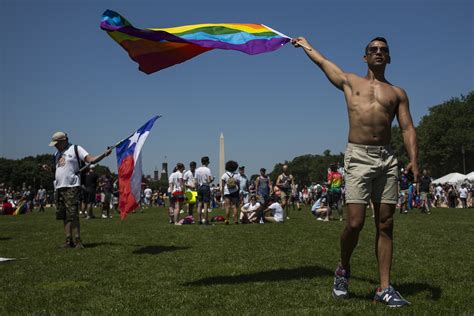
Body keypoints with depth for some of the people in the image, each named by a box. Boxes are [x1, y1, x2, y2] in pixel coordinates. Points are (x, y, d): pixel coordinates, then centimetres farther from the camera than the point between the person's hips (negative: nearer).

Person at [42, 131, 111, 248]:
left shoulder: (75, 149, 0)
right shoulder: (57, 153, 22)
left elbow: (91, 159, -9)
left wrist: (104, 154, -23)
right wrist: (49, 168, 8)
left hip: (71, 187, -7)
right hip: (59, 187, 7)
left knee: (73, 215, -11)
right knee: (64, 216, 6)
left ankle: (77, 241, -6)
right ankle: (68, 240, 11)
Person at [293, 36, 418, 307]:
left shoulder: (397, 93, 17)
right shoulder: (350, 82, 16)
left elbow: (408, 128, 8)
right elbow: (322, 61, 29)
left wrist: (414, 159, -7)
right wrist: (305, 45, 45)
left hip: (387, 159, 2)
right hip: (359, 156, -2)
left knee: (386, 225, 1)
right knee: (355, 223, -11)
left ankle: (384, 288, 6)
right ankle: (344, 270, 16)